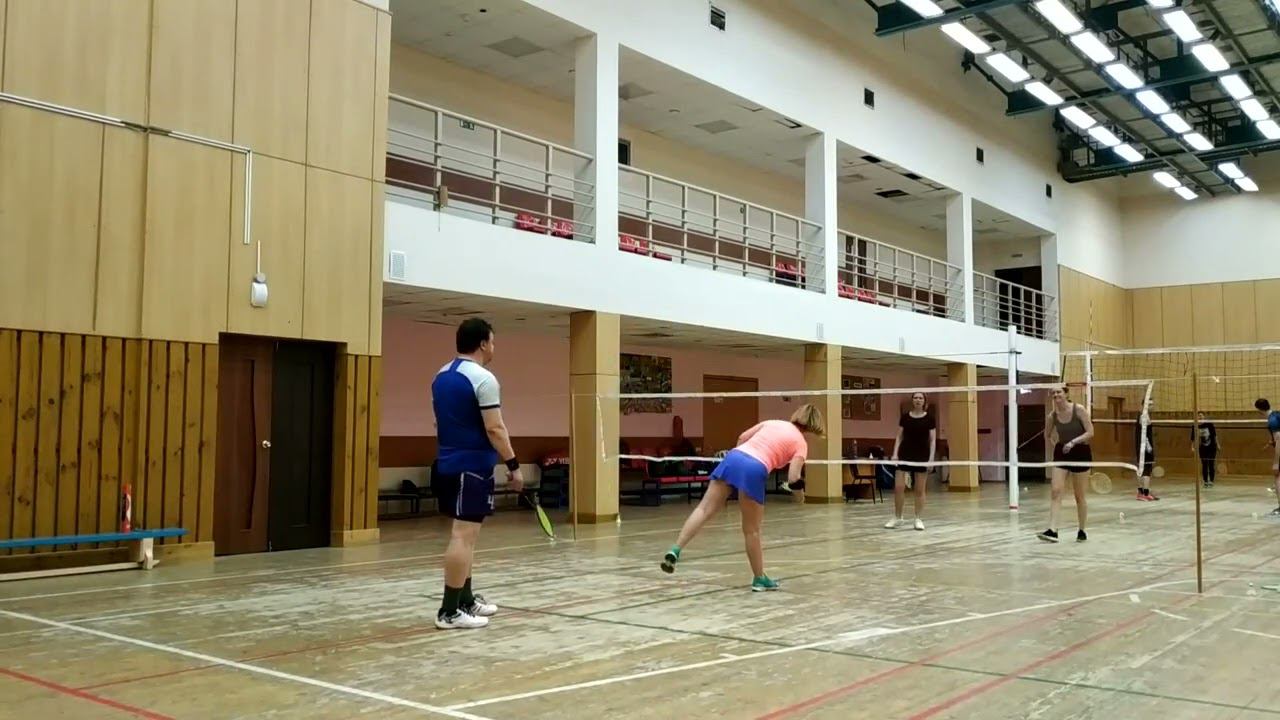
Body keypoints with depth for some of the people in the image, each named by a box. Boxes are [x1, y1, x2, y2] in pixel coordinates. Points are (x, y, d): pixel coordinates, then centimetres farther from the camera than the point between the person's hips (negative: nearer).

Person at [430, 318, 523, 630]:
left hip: (449, 463, 9)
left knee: (464, 535, 16)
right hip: (472, 466, -9)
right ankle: (450, 612, -6)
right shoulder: (482, 378, -14)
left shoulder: (441, 376, 13)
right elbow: (494, 429, -18)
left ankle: (466, 600, 24)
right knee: (463, 535, -7)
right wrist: (513, 465, -12)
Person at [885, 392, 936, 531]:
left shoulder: (930, 418, -1)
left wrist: (931, 458, -9)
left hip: (922, 456, -1)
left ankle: (919, 519, 12)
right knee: (898, 488, -3)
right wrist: (895, 453, -2)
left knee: (920, 490, 2)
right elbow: (899, 437, 8)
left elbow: (933, 440, -1)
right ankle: (897, 518, 11)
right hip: (905, 455, 2)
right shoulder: (904, 417, 4)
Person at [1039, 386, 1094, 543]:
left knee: (1079, 496, 7)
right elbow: (1047, 434, 15)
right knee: (1055, 491, -12)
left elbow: (1090, 432, -16)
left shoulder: (1079, 409, -14)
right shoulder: (1052, 415, -4)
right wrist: (1058, 444, 5)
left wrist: (1073, 442, -26)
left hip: (1080, 453, -3)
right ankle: (1052, 530, -17)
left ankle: (1082, 531, 23)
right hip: (1061, 454, 3)